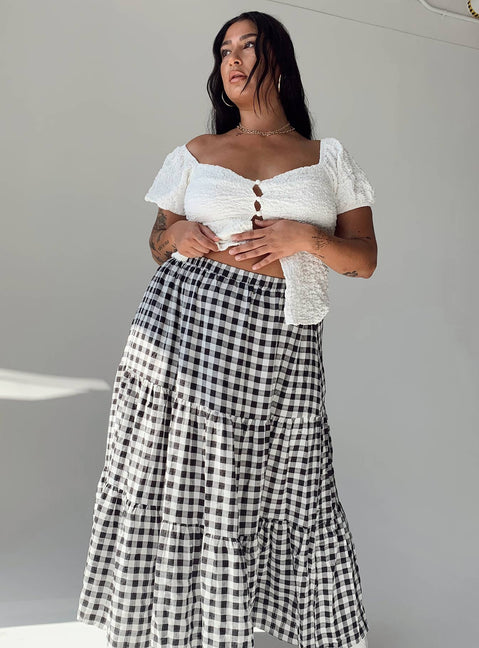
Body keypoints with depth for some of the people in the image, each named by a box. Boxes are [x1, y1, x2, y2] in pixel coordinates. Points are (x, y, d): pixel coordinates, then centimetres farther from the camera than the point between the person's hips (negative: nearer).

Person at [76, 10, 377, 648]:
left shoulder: (330, 157, 12)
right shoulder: (195, 154, 14)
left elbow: (365, 260, 8)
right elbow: (158, 242, 19)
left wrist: (306, 237, -10)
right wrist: (175, 235, -4)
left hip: (282, 346, 0)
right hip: (187, 328, 1)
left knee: (291, 497, 4)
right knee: (182, 489, 4)